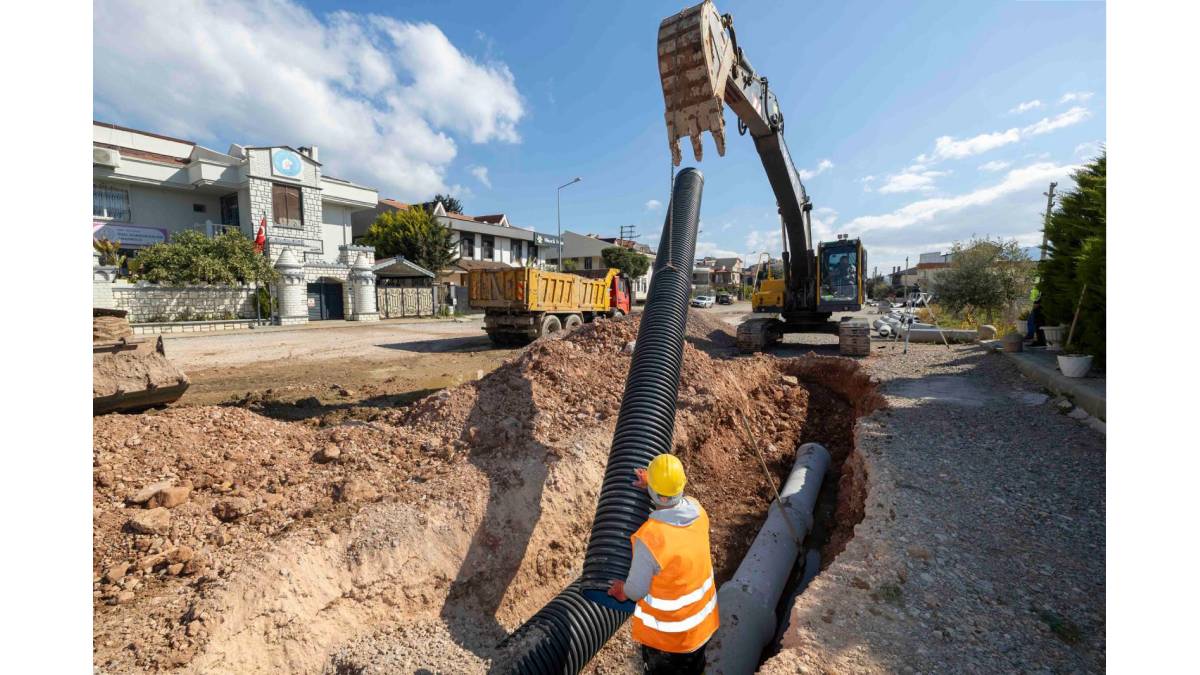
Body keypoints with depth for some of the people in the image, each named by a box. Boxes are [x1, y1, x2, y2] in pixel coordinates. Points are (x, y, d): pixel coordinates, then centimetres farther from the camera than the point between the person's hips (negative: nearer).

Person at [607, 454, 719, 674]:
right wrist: (652, 485, 9)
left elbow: (635, 591, -22)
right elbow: (678, 502, 5)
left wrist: (622, 590, -1)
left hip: (667, 632, -5)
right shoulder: (697, 509, -23)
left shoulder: (649, 538, -39)